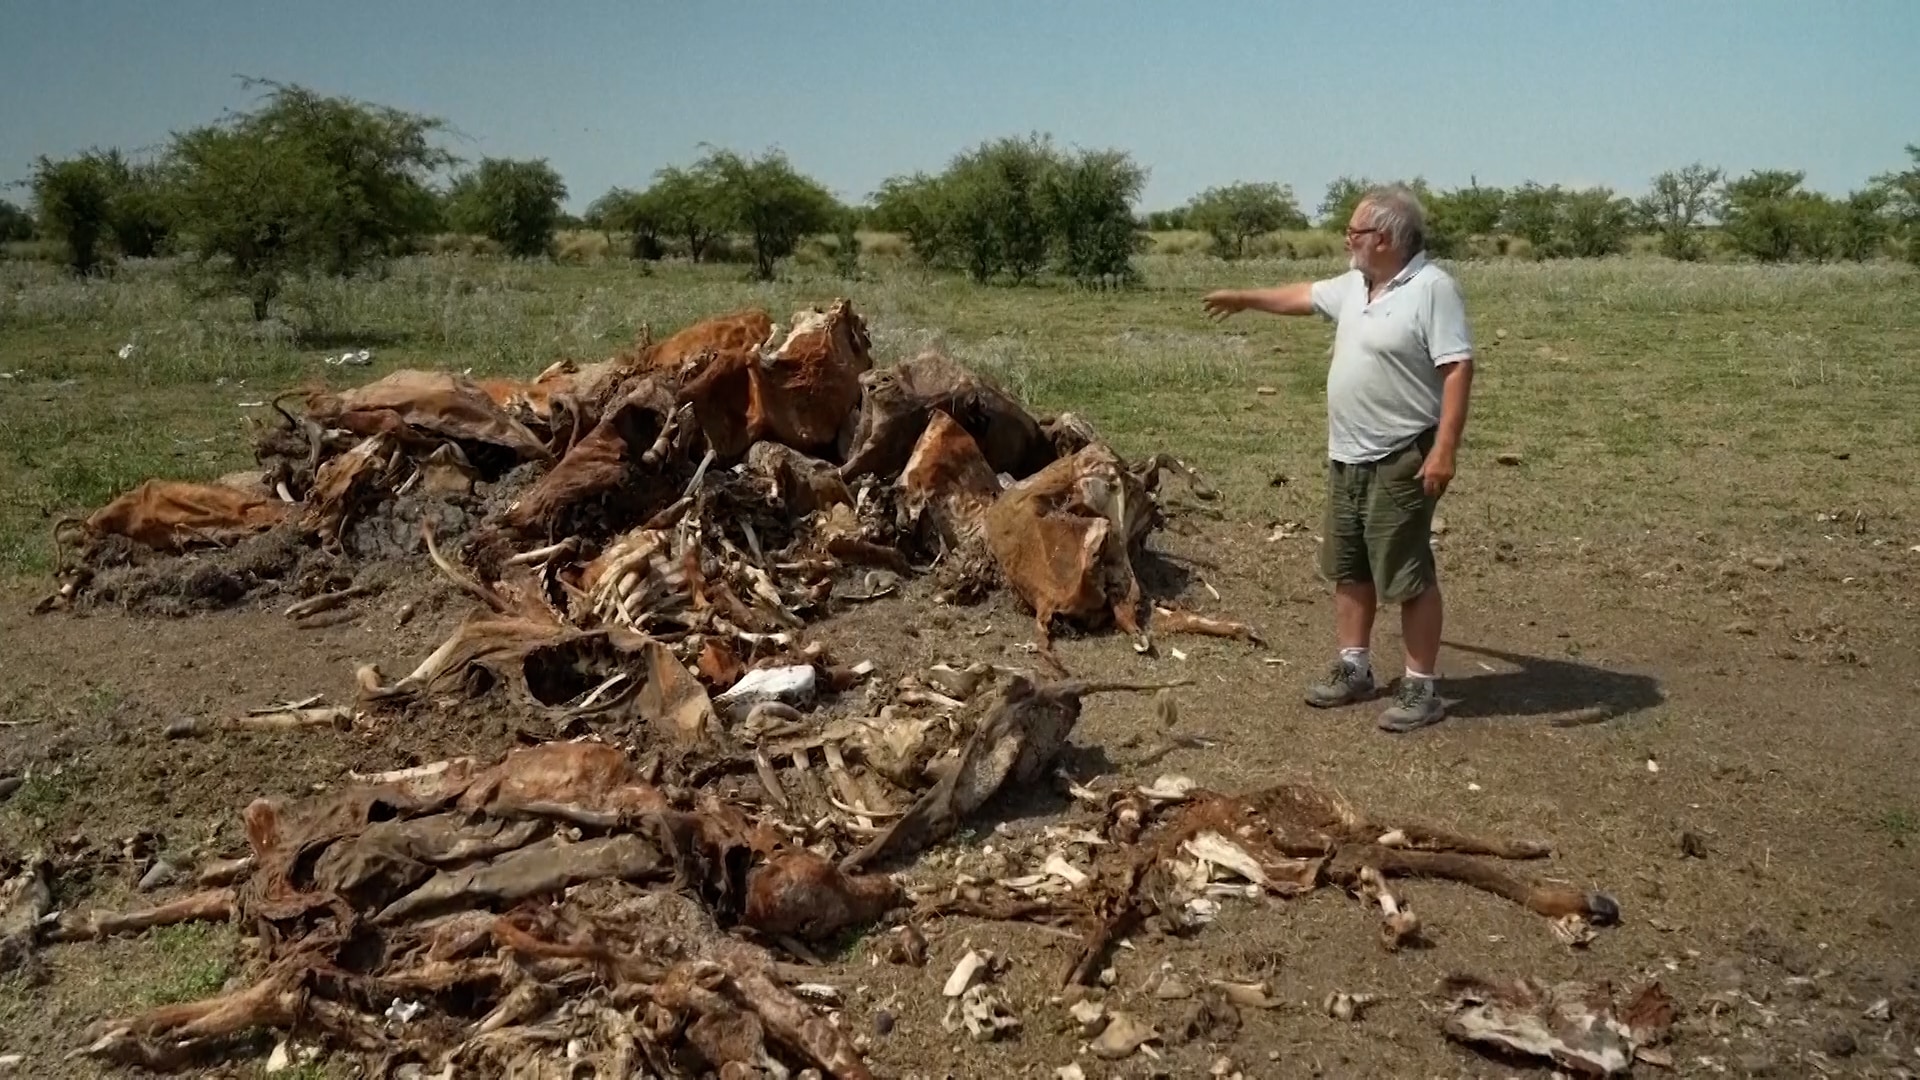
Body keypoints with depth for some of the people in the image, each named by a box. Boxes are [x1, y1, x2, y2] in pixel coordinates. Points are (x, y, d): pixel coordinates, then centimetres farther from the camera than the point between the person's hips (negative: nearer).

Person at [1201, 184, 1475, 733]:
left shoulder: (1433, 288, -16)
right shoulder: (1355, 285, 10)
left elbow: (1458, 368, -21)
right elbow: (1303, 295, 29)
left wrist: (1445, 448, -27)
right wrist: (1244, 298, 38)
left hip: (1400, 461, -9)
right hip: (1346, 456, 9)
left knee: (1408, 575, -3)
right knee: (1348, 567, 15)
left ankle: (1422, 688, 6)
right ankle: (1354, 669, 27)